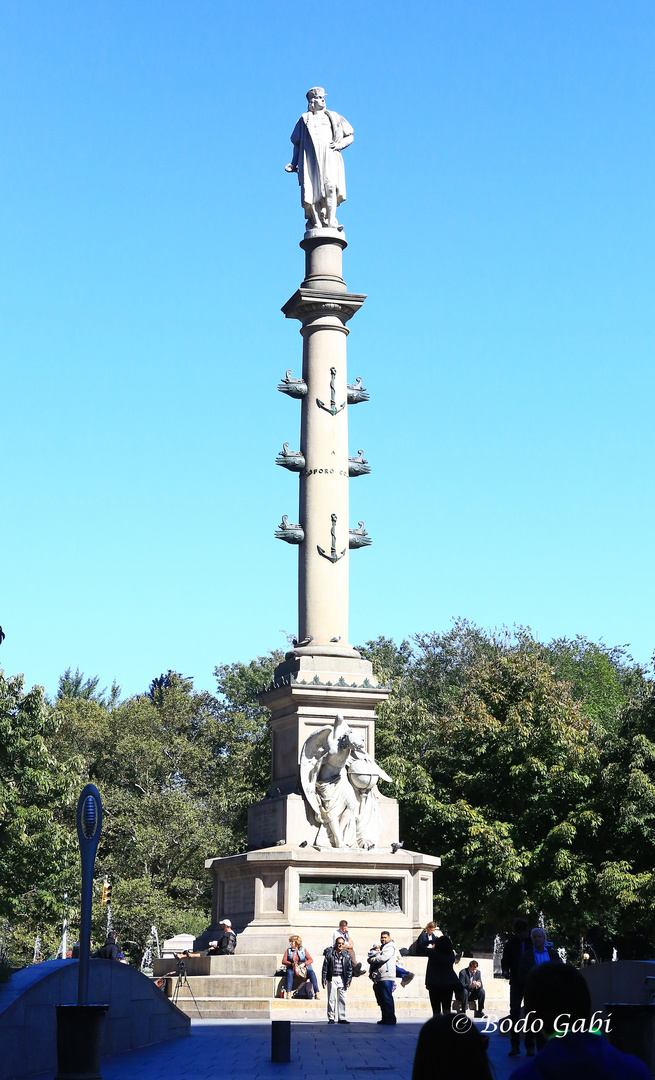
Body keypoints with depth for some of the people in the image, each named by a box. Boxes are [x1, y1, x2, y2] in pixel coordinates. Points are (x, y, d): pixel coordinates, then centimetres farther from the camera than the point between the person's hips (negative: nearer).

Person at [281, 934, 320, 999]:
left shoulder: (303, 950, 11)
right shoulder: (288, 950, 13)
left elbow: (311, 960, 1)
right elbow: (283, 961, 0)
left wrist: (303, 964, -18)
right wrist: (292, 964, -17)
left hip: (303, 969, 1)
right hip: (292, 969, -1)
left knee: (312, 973, -28)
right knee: (289, 972, -37)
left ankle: (316, 993, -31)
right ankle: (288, 993, -43)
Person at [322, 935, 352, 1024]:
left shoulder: (346, 955, 8)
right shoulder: (329, 954, 0)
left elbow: (349, 969, 11)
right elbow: (325, 968, 0)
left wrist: (348, 980, 2)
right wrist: (324, 980, -4)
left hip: (342, 979, 3)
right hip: (332, 979, -3)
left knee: (342, 1000, 4)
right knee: (331, 999, 0)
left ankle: (342, 1018, 10)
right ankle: (331, 1018, 7)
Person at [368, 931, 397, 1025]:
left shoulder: (390, 947, -1)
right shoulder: (380, 947, 27)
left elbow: (383, 958, -14)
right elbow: (370, 954, 18)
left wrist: (372, 960, -2)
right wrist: (375, 950, -2)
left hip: (386, 977, -9)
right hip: (378, 978, 9)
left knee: (387, 999, -10)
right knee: (381, 1000, 9)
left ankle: (390, 1019, -9)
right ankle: (385, 1019, 14)